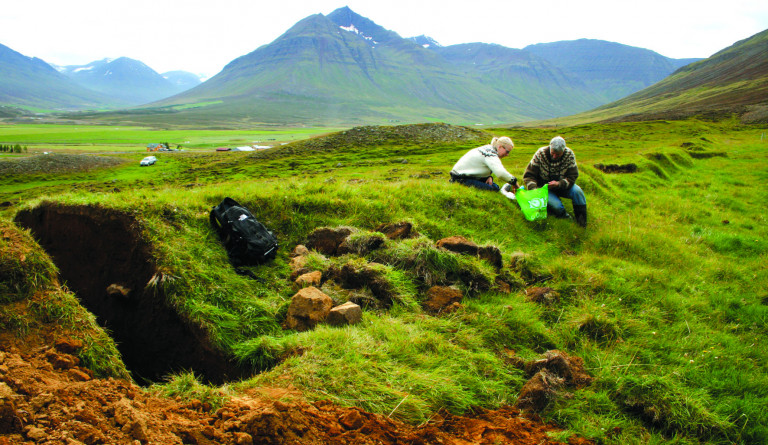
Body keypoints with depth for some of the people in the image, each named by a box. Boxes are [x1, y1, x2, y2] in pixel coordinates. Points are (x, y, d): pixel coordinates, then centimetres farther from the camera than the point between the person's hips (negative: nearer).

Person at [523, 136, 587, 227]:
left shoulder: (569, 155, -14)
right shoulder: (540, 154, -18)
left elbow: (572, 177, -13)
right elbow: (528, 175, -15)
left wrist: (559, 184, -33)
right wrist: (533, 190, -32)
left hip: (562, 185, 2)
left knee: (577, 191, -27)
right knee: (556, 205, -29)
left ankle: (581, 218, -9)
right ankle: (562, 214, 5)